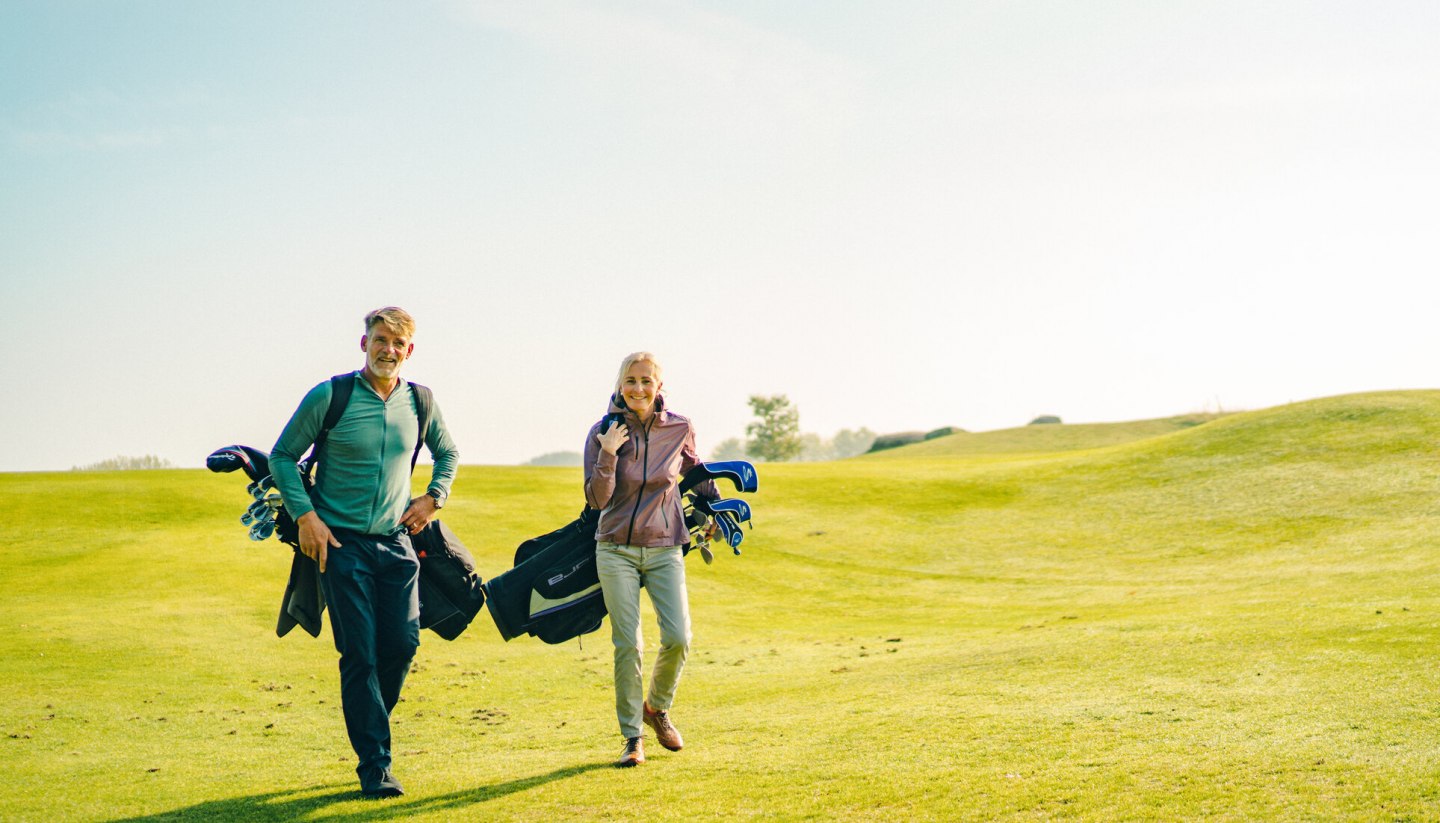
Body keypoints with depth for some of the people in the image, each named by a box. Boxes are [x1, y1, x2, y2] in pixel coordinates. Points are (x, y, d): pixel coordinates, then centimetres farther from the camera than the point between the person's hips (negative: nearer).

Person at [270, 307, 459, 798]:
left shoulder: (420, 403, 4)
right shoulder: (329, 398, -7)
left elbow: (447, 453, 22)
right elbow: (283, 456, 0)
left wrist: (434, 499, 7)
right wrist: (304, 514, -10)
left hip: (396, 541, 4)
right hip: (341, 541, -4)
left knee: (402, 643, 0)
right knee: (359, 654, -6)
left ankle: (370, 725, 27)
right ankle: (374, 767, 1)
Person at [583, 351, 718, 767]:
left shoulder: (679, 429, -1)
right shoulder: (604, 431, -5)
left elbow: (694, 469, 22)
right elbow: (598, 499, -11)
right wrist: (608, 453, -22)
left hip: (665, 549, 1)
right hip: (616, 549, -1)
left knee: (678, 638, -10)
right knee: (627, 645, -3)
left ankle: (657, 708, 19)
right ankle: (633, 739, 9)